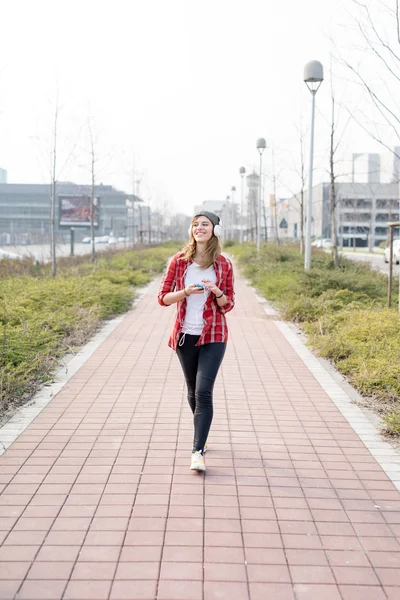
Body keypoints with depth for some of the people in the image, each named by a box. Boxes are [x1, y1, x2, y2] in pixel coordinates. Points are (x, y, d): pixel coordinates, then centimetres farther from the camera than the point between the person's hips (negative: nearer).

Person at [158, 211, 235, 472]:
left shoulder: (224, 265, -1)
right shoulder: (179, 260, 1)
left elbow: (228, 305, 3)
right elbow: (163, 297, 1)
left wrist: (216, 292, -17)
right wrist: (185, 292, -17)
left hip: (213, 336, -2)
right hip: (185, 335, 2)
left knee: (204, 392, -12)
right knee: (193, 391, 15)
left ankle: (198, 452, -11)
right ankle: (202, 437, 37)